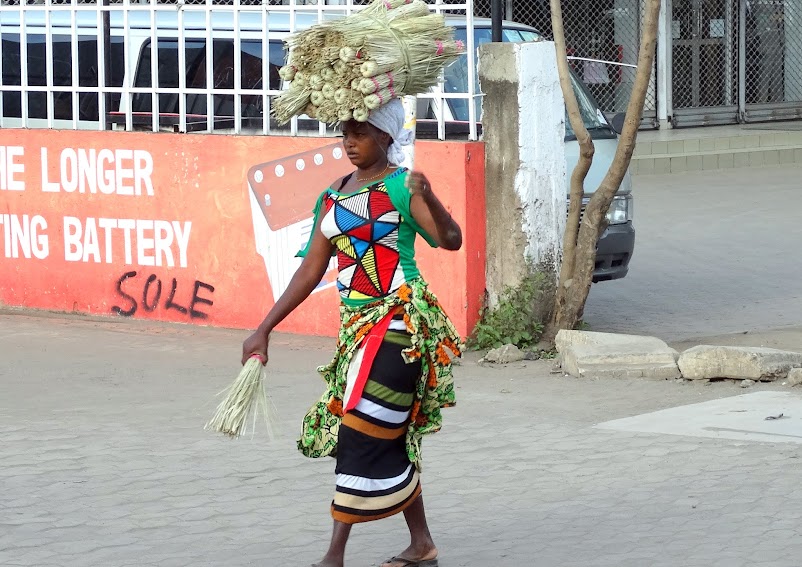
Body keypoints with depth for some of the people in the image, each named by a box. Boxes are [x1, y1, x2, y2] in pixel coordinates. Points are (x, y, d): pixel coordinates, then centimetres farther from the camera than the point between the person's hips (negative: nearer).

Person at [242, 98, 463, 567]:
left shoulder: (401, 185, -8)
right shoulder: (334, 196, 13)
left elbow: (451, 240, -21)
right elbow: (312, 270, 14)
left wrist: (429, 198, -41)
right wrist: (265, 329, 11)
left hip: (398, 321, -8)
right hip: (358, 326, 8)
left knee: (363, 435, -10)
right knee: (390, 440, 11)